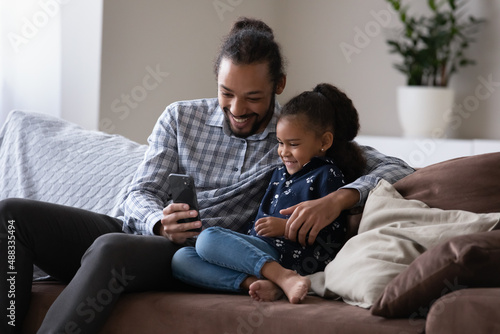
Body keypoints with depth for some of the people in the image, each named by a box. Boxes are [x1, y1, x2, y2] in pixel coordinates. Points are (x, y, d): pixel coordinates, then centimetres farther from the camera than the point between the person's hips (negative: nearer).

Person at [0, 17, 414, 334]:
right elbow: (141, 193, 9)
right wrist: (160, 221, -17)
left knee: (111, 249, -39)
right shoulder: (180, 118, 15)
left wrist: (339, 198, -21)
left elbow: (395, 169, 1)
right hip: (140, 231, 4)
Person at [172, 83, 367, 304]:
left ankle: (284, 278, -37)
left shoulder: (328, 176, 0)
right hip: (259, 249, 9)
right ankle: (257, 283, -33)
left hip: (289, 256, -9)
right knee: (181, 259, -14)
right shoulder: (281, 172, 27)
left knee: (208, 238, -29)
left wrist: (287, 227, -16)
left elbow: (334, 236, -9)